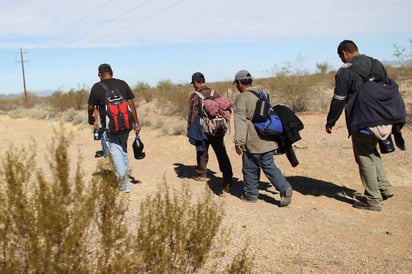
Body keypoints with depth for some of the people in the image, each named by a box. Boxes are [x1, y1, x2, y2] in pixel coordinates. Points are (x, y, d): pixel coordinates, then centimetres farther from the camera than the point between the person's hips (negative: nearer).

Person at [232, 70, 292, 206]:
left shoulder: (242, 98, -9)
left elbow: (240, 120, -18)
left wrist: (238, 141, -20)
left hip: (252, 141, -6)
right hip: (267, 139, 7)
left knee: (250, 168, 8)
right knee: (269, 165, 9)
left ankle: (251, 194, 20)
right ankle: (285, 188, -6)